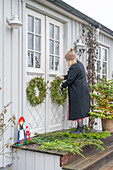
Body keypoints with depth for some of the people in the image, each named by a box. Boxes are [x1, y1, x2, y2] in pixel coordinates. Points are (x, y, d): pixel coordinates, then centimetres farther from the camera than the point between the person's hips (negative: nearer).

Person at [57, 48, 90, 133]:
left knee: (78, 109, -2)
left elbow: (70, 80, -16)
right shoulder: (79, 64, 11)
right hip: (83, 90, 10)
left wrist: (63, 85, 1)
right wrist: (64, 77, 20)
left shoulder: (74, 68, -20)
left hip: (77, 91, -10)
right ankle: (80, 127, 21)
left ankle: (81, 128, 6)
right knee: (80, 109, 13)